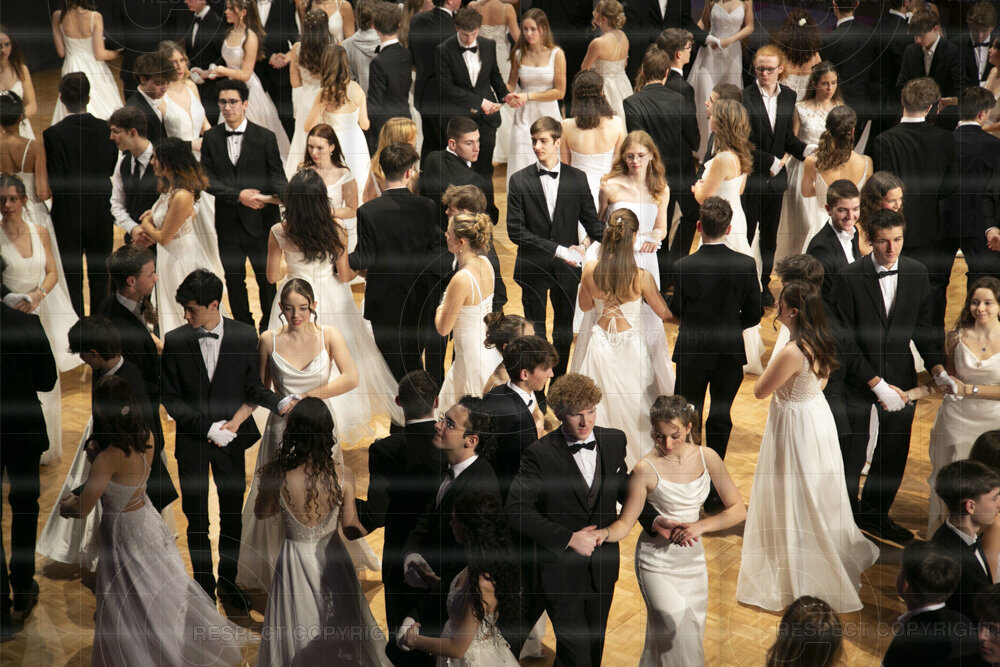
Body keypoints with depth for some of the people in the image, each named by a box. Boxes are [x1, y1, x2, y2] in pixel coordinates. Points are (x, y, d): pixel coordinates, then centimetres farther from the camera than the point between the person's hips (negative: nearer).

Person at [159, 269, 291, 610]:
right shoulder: (175, 341, -6)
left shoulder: (244, 335, -4)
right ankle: (204, 587, 19)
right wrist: (207, 427, -13)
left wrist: (281, 402, -17)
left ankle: (227, 581, 27)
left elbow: (252, 386, 3)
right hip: (192, 441, -1)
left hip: (230, 439, 1)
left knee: (232, 515, 10)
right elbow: (170, 398, -4)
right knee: (197, 521, 6)